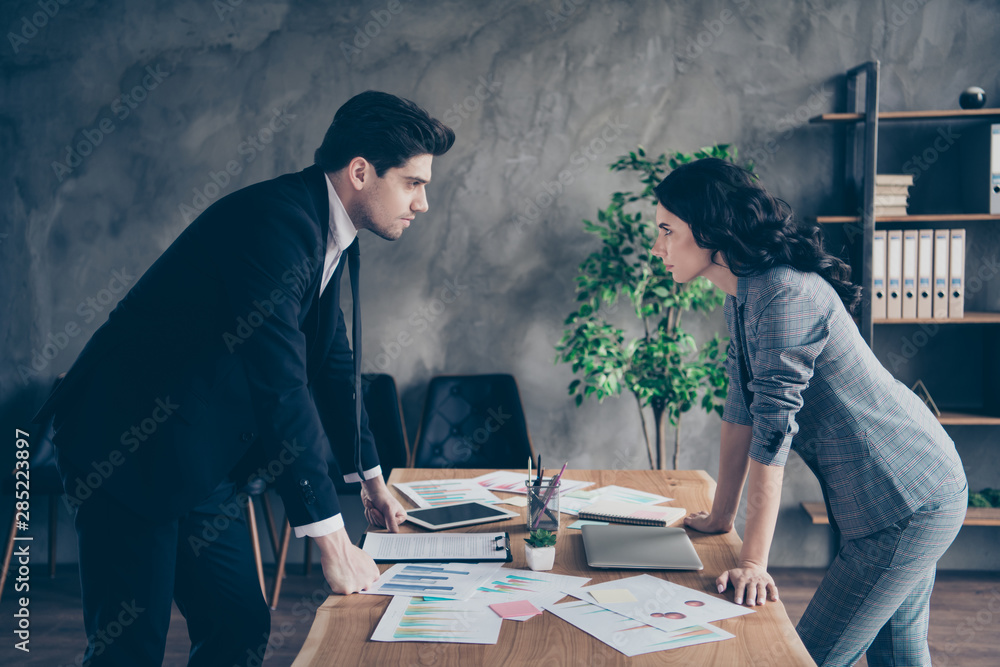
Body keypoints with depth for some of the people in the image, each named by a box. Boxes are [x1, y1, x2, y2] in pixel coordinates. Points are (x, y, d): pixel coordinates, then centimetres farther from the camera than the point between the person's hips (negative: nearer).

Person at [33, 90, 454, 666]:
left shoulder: (333, 237, 7)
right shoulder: (275, 220, -24)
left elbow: (332, 362, 17)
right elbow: (280, 386, -29)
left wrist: (371, 478, 22)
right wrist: (332, 538, -26)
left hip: (202, 461, 9)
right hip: (127, 449, -9)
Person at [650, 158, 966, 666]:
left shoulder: (784, 294, -24)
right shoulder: (742, 297, 7)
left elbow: (775, 426, -27)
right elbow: (742, 409, 11)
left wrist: (753, 562, -24)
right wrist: (721, 517, 14)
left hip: (908, 505, -9)